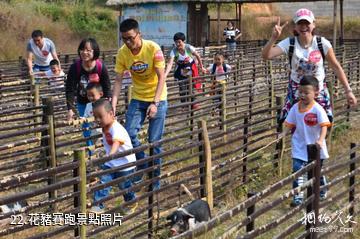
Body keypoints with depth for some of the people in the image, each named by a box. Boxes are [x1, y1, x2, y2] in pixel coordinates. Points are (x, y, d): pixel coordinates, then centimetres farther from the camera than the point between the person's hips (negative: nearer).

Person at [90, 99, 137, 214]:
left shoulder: (116, 129, -30)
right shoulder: (105, 127, -2)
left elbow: (116, 143, -49)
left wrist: (109, 155, -65)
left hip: (125, 164, -7)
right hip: (111, 163, 7)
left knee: (124, 185, 12)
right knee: (103, 182, -8)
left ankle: (132, 203, 38)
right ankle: (98, 205, -7)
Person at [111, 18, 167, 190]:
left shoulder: (153, 49, -21)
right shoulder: (122, 53, -11)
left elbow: (161, 77, -19)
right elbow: (118, 80, -7)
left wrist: (155, 103, -28)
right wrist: (113, 105, -17)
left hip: (158, 99, -3)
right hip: (138, 99, 3)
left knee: (154, 141, -2)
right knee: (129, 133, -12)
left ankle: (155, 179, 13)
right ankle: (142, 168, 12)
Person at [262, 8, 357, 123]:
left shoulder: (322, 43, -16)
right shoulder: (290, 43, -16)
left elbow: (336, 67, -7)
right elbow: (266, 55, -27)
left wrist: (348, 90, -7)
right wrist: (274, 38, -44)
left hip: (318, 90, 0)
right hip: (296, 91, 0)